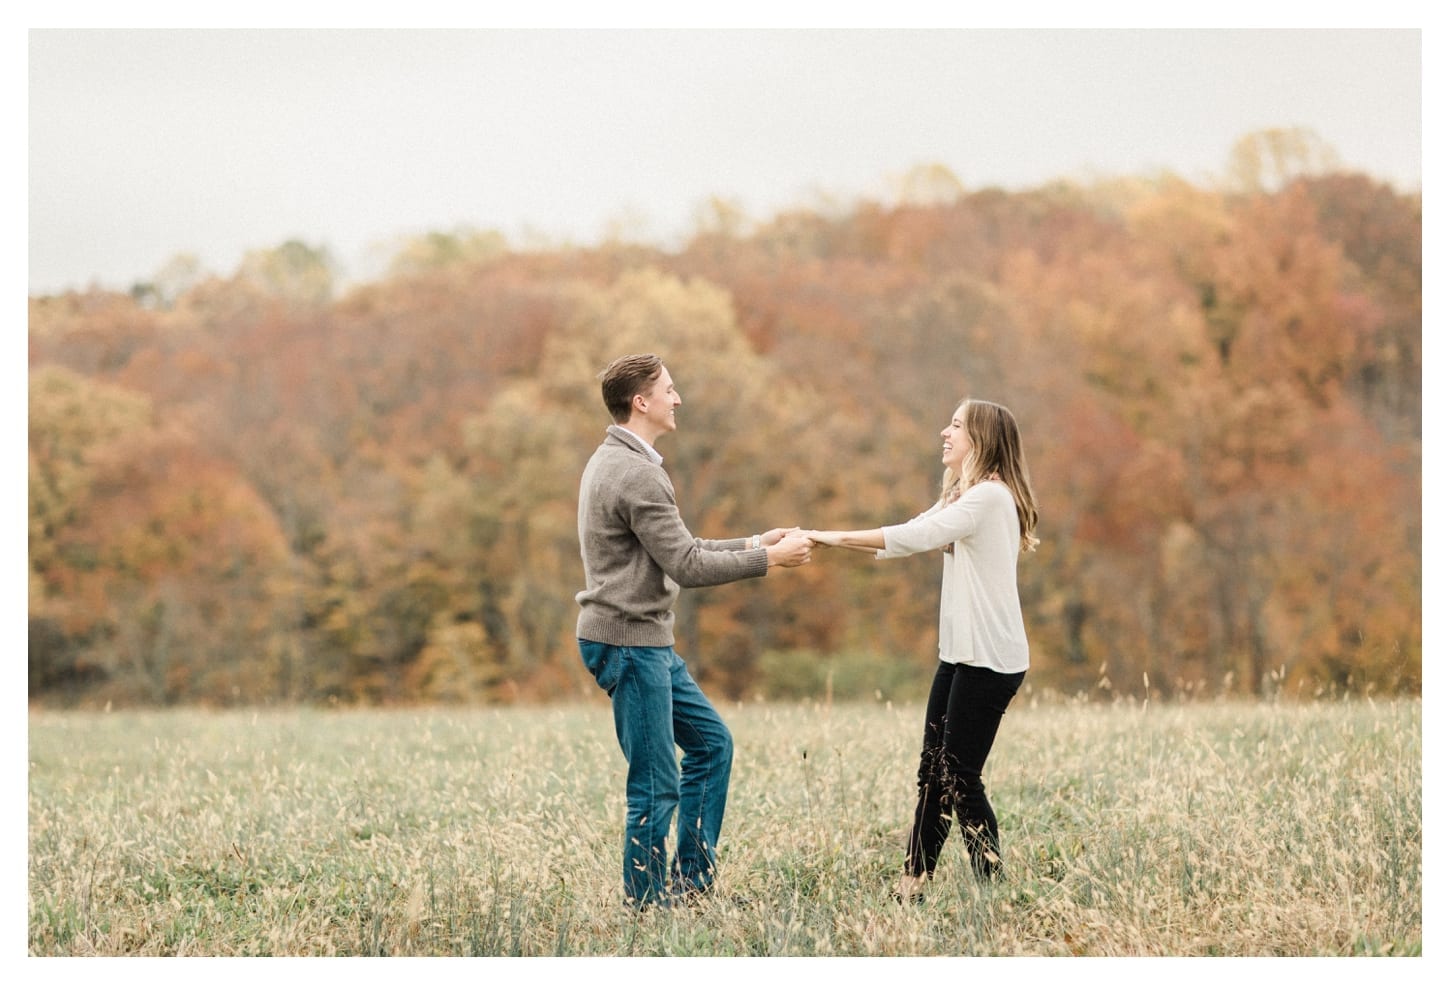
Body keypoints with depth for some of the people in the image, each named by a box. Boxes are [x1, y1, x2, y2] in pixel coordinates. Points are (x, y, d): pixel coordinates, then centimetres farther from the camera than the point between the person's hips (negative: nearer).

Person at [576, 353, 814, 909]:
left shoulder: (613, 462, 15)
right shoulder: (637, 474, -19)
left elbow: (677, 551, 19)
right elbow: (687, 566, -18)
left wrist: (752, 544, 14)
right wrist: (769, 560, -9)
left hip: (648, 642, 11)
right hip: (629, 643, -11)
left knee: (711, 742, 16)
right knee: (655, 785, -4)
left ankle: (692, 879, 20)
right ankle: (647, 903, 4)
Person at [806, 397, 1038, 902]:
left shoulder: (990, 495, -14)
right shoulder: (962, 496, 19)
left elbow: (912, 537, -22)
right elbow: (908, 537, 14)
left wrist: (834, 537, -17)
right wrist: (826, 539, 2)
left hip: (990, 659, -10)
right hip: (960, 653, 10)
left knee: (960, 777, -9)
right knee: (932, 771, 7)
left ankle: (992, 884, -2)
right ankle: (913, 884, 9)